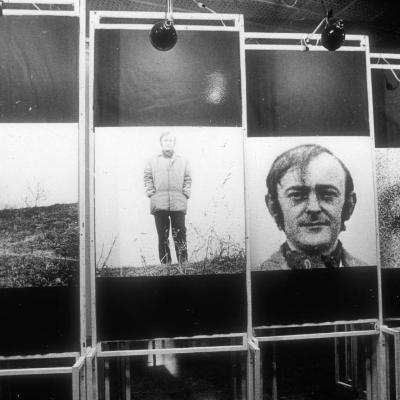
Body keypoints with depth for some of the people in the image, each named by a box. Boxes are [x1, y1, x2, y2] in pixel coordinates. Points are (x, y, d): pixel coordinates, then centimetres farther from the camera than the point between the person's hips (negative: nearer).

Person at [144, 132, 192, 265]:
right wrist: (151, 193, 0)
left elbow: (188, 179, 11)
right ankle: (165, 264, 14)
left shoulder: (183, 161, 13)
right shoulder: (153, 161, 12)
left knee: (180, 236, 1)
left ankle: (183, 263, 7)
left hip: (179, 204, 0)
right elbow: (147, 178, 10)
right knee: (162, 237, 6)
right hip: (159, 204, 1)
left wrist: (185, 193, 0)